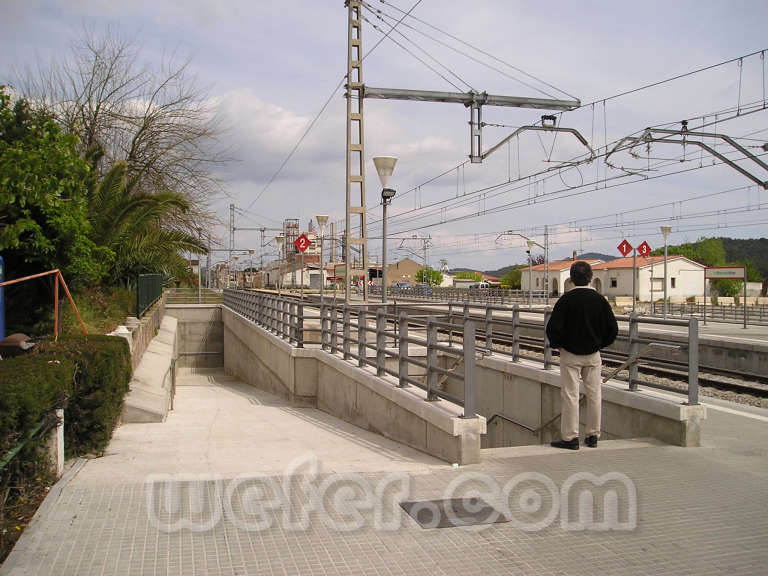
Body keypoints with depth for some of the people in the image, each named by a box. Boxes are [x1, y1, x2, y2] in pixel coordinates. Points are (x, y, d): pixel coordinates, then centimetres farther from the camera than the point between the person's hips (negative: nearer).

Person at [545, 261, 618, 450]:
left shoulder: (566, 299, -12)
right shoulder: (599, 300, -2)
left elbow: (553, 328, -15)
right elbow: (612, 328, 1)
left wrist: (556, 344, 3)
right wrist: (599, 344, 14)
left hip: (570, 355, -3)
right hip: (593, 355, 3)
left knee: (570, 395, 1)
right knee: (594, 394, 11)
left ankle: (570, 437, 3)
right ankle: (593, 436, 17)